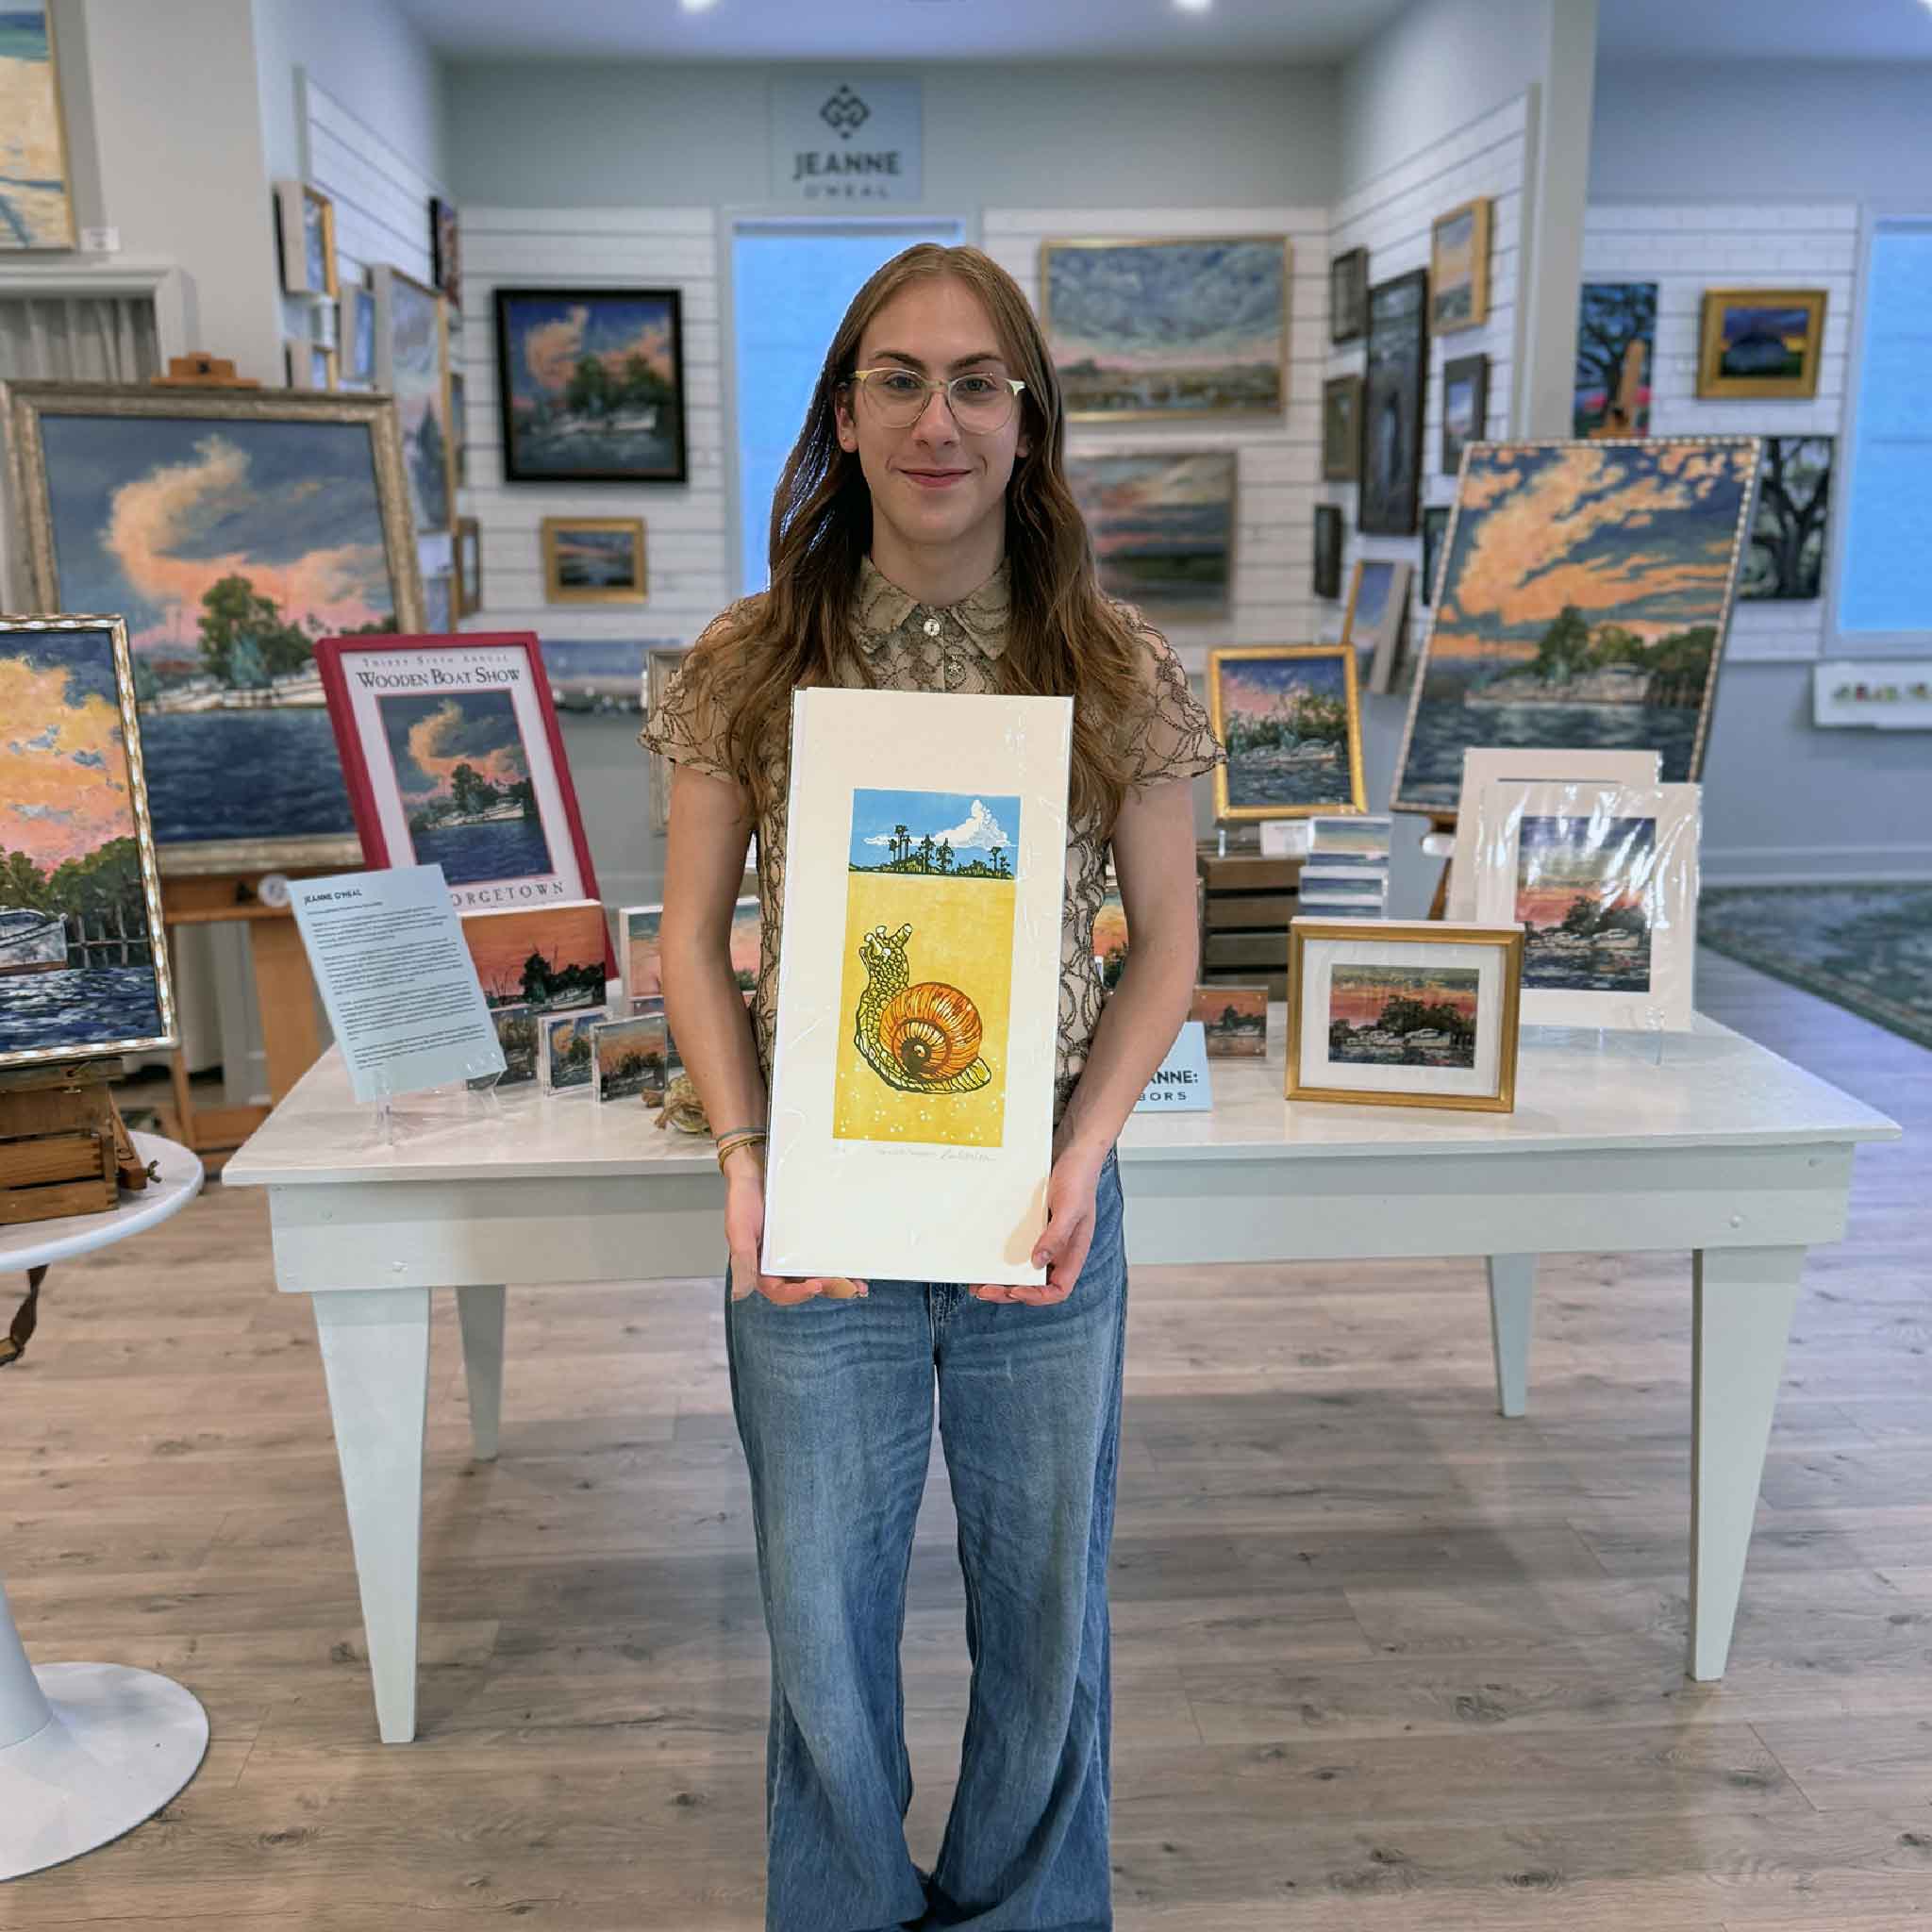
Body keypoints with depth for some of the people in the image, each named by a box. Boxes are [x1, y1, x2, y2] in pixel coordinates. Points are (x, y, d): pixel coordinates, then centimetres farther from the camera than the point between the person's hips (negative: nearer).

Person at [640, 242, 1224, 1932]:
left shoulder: (1119, 672, -5)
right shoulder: (749, 666, -4)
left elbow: (1165, 946, 1)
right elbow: (695, 939, 2)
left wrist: (1081, 1155, -12)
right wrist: (745, 1156, -11)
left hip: (1039, 1217, 0)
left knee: (1046, 1602, 18)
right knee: (822, 1616, 16)